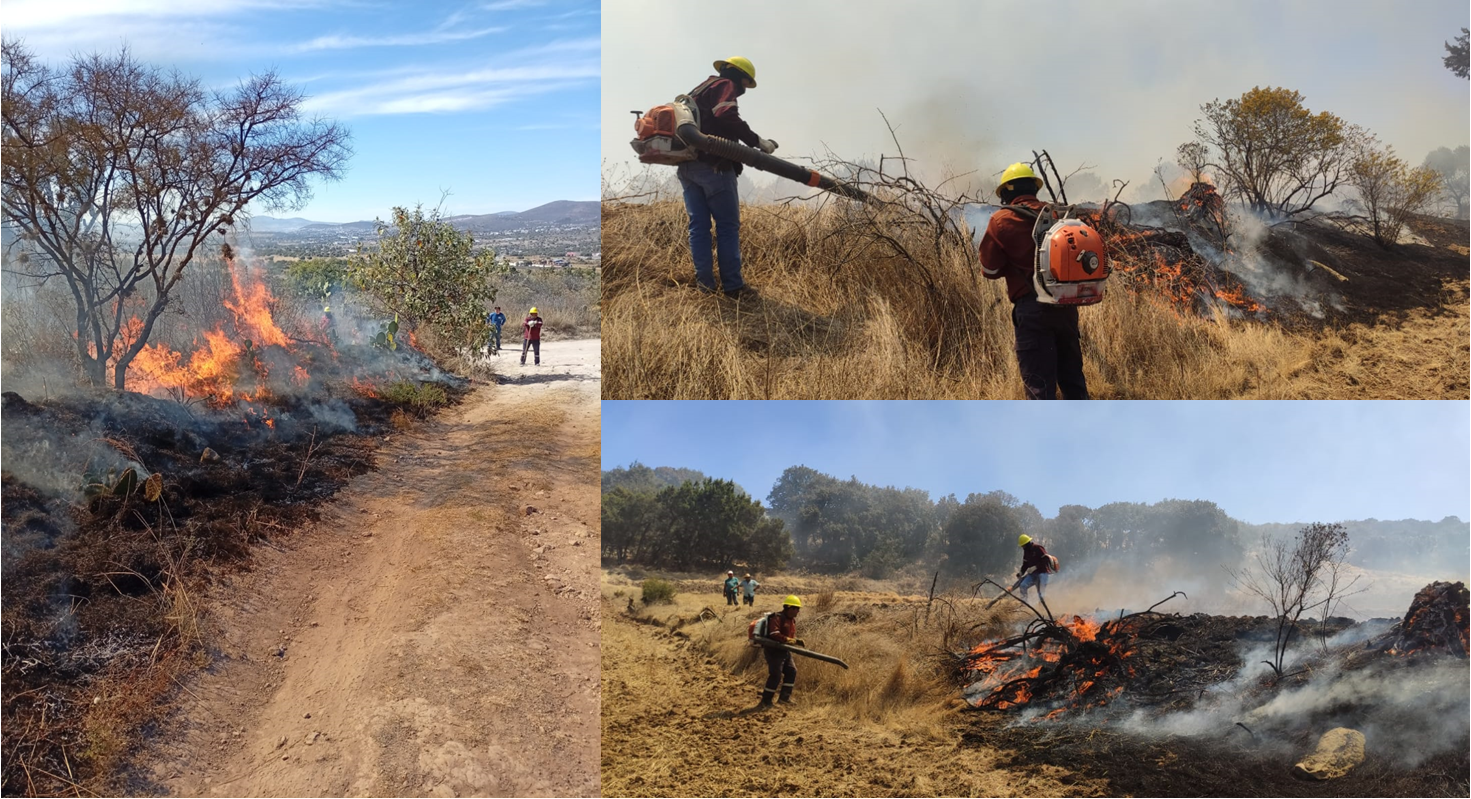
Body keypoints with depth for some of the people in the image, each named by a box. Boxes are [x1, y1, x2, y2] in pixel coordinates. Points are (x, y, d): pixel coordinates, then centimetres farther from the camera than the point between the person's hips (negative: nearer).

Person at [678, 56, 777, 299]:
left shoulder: (699, 89, 27)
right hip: (713, 165, -9)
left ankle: (705, 283, 6)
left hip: (687, 165, 9)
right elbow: (726, 117, -20)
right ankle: (732, 285, -5)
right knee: (728, 226, -4)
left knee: (698, 224, 7)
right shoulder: (725, 86, -1)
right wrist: (756, 141, -19)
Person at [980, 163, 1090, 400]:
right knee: (1072, 377, 17)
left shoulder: (1000, 221, -4)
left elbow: (990, 269, 1)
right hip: (1066, 305, 5)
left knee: (1039, 384, -2)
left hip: (1032, 308, -5)